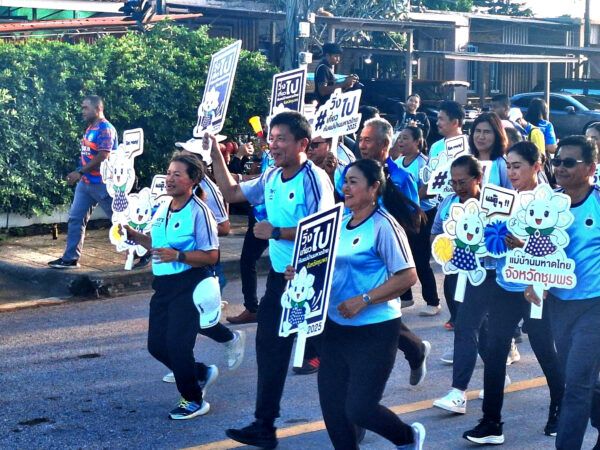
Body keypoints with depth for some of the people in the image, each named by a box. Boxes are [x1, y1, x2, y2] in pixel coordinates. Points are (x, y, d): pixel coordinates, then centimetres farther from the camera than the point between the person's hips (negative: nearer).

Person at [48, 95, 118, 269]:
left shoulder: (105, 129, -16)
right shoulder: (90, 129, 13)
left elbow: (103, 156, -24)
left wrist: (80, 172, -22)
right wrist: (79, 174, 9)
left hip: (102, 183, -9)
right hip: (85, 183, 9)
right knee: (76, 218, 5)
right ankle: (70, 258, 8)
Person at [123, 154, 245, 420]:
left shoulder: (198, 212, -14)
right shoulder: (163, 209, 10)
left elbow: (211, 256, -18)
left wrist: (178, 255, -28)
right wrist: (134, 235, 8)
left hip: (190, 285, -8)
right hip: (163, 285, 8)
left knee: (177, 343, -9)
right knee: (157, 345, 7)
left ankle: (194, 401, 10)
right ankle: (202, 374, 31)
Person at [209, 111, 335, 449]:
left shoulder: (315, 179, -19)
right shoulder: (271, 178, 5)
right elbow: (232, 193, 15)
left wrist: (277, 232, -25)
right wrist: (215, 154, 7)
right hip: (281, 274, 8)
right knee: (271, 345, 9)